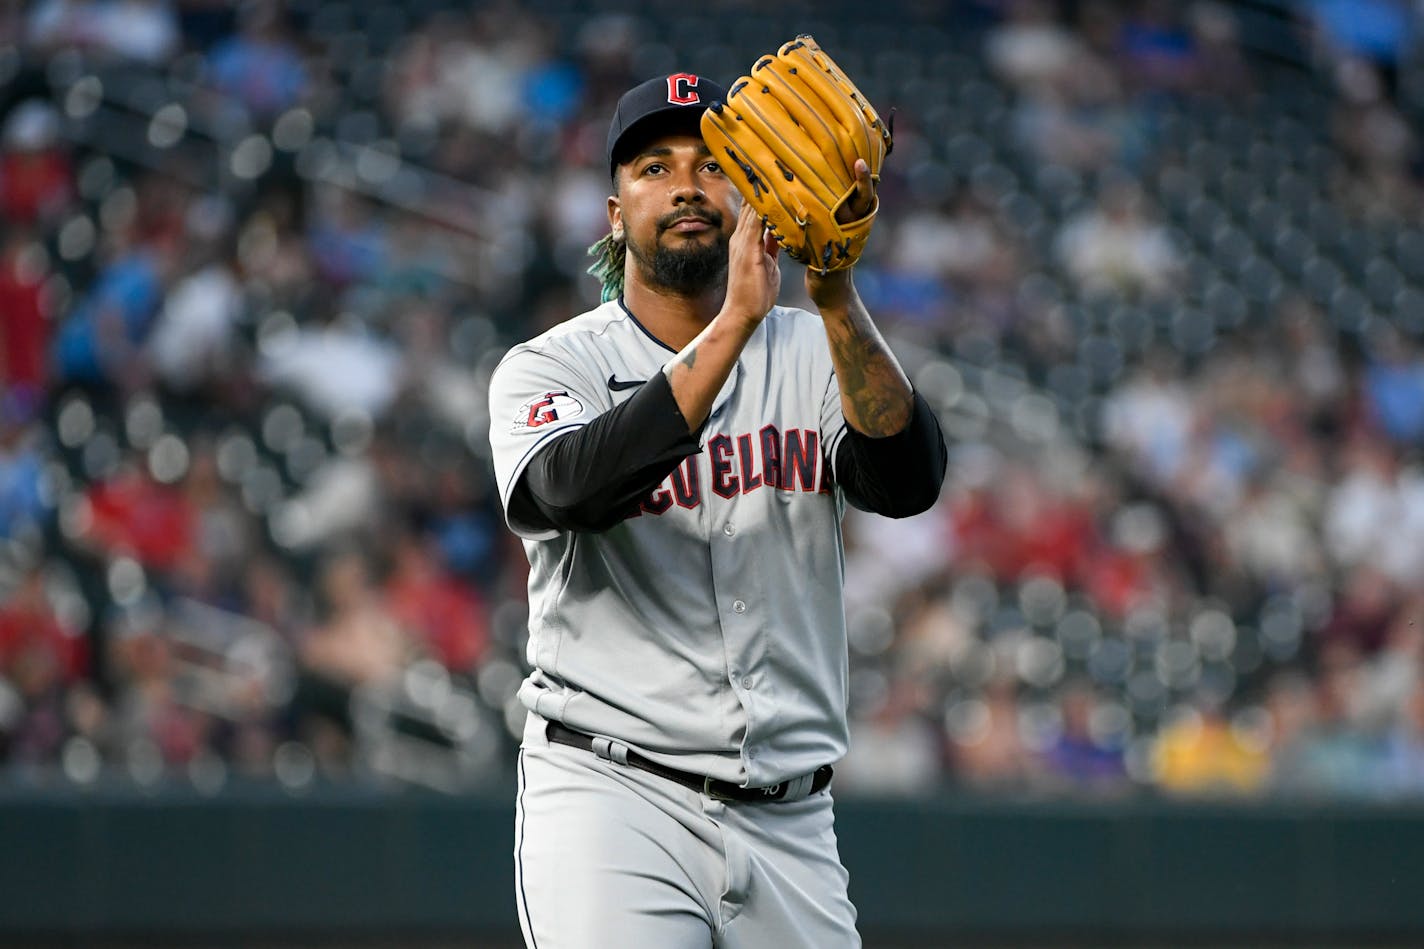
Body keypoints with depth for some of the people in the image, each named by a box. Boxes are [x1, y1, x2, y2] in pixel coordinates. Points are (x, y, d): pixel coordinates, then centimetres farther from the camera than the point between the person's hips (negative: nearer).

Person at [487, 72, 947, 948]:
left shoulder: (812, 353, 10)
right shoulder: (550, 367, 3)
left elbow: (909, 481, -10)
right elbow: (573, 487, -20)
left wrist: (836, 297, -24)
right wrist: (736, 321, -26)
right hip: (613, 799, -4)